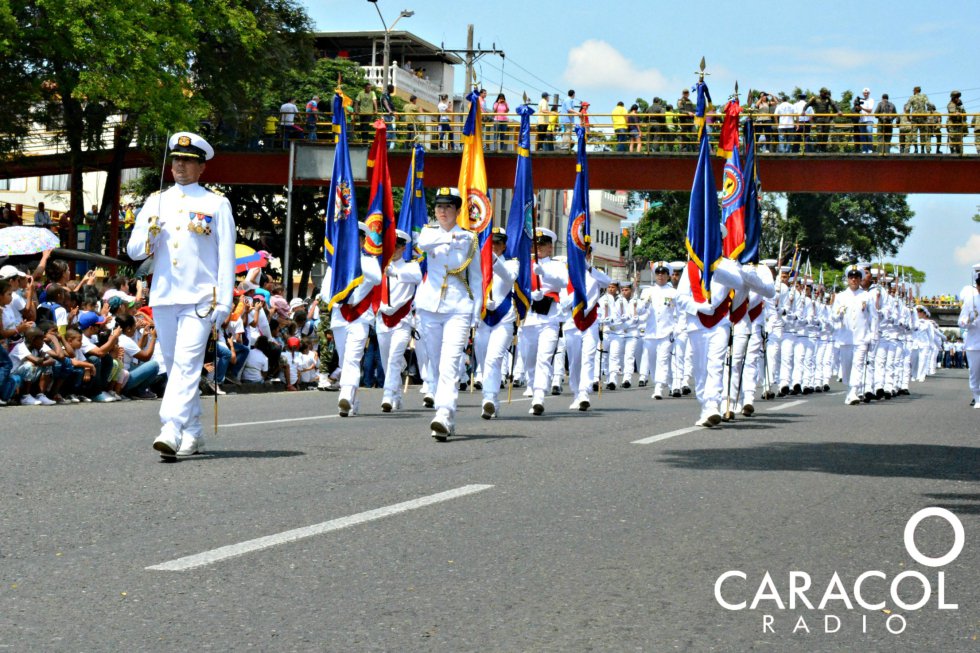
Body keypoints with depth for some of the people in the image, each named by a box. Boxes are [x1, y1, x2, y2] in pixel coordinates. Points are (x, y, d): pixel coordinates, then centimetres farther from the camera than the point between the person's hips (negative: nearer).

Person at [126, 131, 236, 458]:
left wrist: (224, 302, -5)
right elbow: (134, 251, 12)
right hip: (163, 297, 5)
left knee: (187, 365, -16)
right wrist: (149, 234, -10)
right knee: (174, 367, 10)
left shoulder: (216, 204, 4)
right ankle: (192, 434, 20)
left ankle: (171, 432, -26)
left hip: (199, 299, -5)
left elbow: (226, 256, 2)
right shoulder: (156, 202, 14)